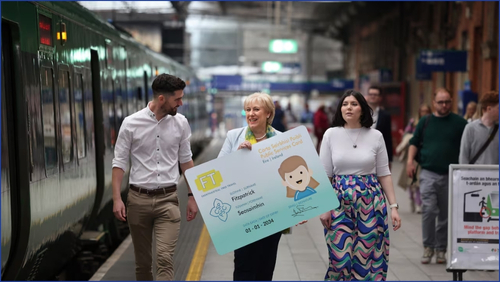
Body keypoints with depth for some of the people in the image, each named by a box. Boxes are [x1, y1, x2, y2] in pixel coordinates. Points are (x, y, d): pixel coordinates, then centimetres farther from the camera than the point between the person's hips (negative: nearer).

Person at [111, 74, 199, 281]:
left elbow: (186, 161, 11)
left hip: (168, 199, 0)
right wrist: (117, 198, -10)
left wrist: (191, 196, 10)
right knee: (142, 260, 11)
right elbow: (120, 162, -2)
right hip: (138, 199, 0)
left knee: (165, 258, -12)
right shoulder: (131, 123, -6)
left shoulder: (181, 123, 1)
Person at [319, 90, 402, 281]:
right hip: (340, 202, 0)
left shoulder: (376, 136, 2)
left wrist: (393, 206, 0)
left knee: (369, 255, 3)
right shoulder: (331, 135, 0)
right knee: (341, 256, 1)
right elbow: (324, 175, 2)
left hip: (370, 202, 1)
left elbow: (384, 174, 6)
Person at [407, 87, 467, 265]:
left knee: (445, 215, 6)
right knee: (428, 210, -13)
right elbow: (414, 142, 14)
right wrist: (410, 160, -1)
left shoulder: (460, 123, 4)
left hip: (451, 175, 0)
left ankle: (441, 249, 17)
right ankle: (428, 247, -1)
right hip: (428, 173, 0)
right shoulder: (425, 122, 8)